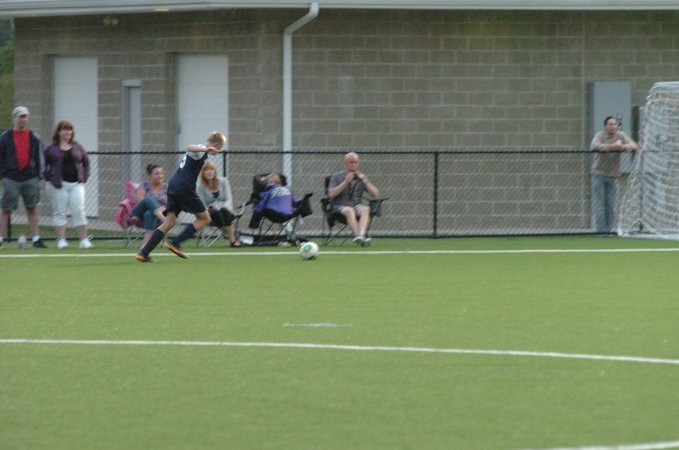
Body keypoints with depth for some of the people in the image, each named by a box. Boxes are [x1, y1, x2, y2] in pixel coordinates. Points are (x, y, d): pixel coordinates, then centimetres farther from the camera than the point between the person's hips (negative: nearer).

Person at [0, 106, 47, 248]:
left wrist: (39, 175, 6)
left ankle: (36, 238, 4)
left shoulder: (34, 138, 9)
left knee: (32, 209, 3)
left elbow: (39, 157, 13)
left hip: (30, 178, 2)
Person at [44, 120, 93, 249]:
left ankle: (84, 240, 0)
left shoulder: (77, 148, 11)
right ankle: (61, 239, 4)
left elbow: (86, 162, 19)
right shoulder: (51, 149, 2)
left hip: (76, 184, 2)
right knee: (59, 212, 0)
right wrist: (49, 178, -6)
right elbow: (43, 165, 4)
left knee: (79, 212, -2)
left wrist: (84, 177, 8)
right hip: (59, 184, -2)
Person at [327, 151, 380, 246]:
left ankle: (361, 234, -56)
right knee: (349, 210, -38)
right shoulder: (337, 177, 12)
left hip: (357, 205, 2)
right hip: (339, 207, -2)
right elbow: (331, 194, -6)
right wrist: (346, 182, -8)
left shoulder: (361, 177, 18)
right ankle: (357, 235, -56)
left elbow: (376, 194, 9)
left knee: (365, 209, -34)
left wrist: (364, 181, -3)